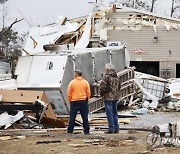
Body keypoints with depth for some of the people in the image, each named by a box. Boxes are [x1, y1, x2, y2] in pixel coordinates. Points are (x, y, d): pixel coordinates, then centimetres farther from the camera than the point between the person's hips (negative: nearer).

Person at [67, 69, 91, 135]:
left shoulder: (72, 82, -4)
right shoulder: (85, 82, 3)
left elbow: (69, 93, -3)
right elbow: (88, 93, 4)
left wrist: (70, 100, 9)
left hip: (74, 102, -2)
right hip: (83, 102, 2)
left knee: (72, 117, 3)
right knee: (85, 117, 5)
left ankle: (70, 131, 2)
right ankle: (86, 131, 4)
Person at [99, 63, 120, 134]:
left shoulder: (106, 76, -13)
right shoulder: (116, 77, 11)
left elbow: (102, 87, -15)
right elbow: (119, 86, 20)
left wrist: (102, 93, 2)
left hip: (108, 97, -7)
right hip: (115, 97, 7)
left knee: (109, 113, -5)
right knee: (115, 113, 13)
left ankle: (111, 129, -6)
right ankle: (116, 128, 15)